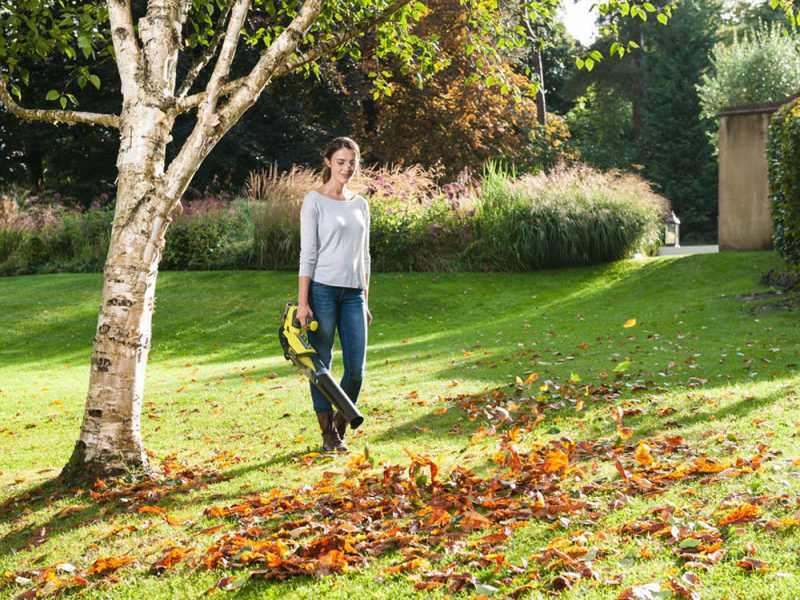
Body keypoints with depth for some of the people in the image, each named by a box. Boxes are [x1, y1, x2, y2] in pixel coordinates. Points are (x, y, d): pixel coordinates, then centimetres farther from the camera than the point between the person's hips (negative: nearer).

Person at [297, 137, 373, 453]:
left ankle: (340, 429, 19)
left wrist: (365, 301, 15)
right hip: (322, 288, -5)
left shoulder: (361, 204, 14)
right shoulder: (315, 201, -2)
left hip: (353, 293, 5)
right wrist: (302, 302, -12)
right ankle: (329, 435, 10)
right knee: (321, 364, 2)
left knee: (356, 369, 2)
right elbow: (307, 253, -7)